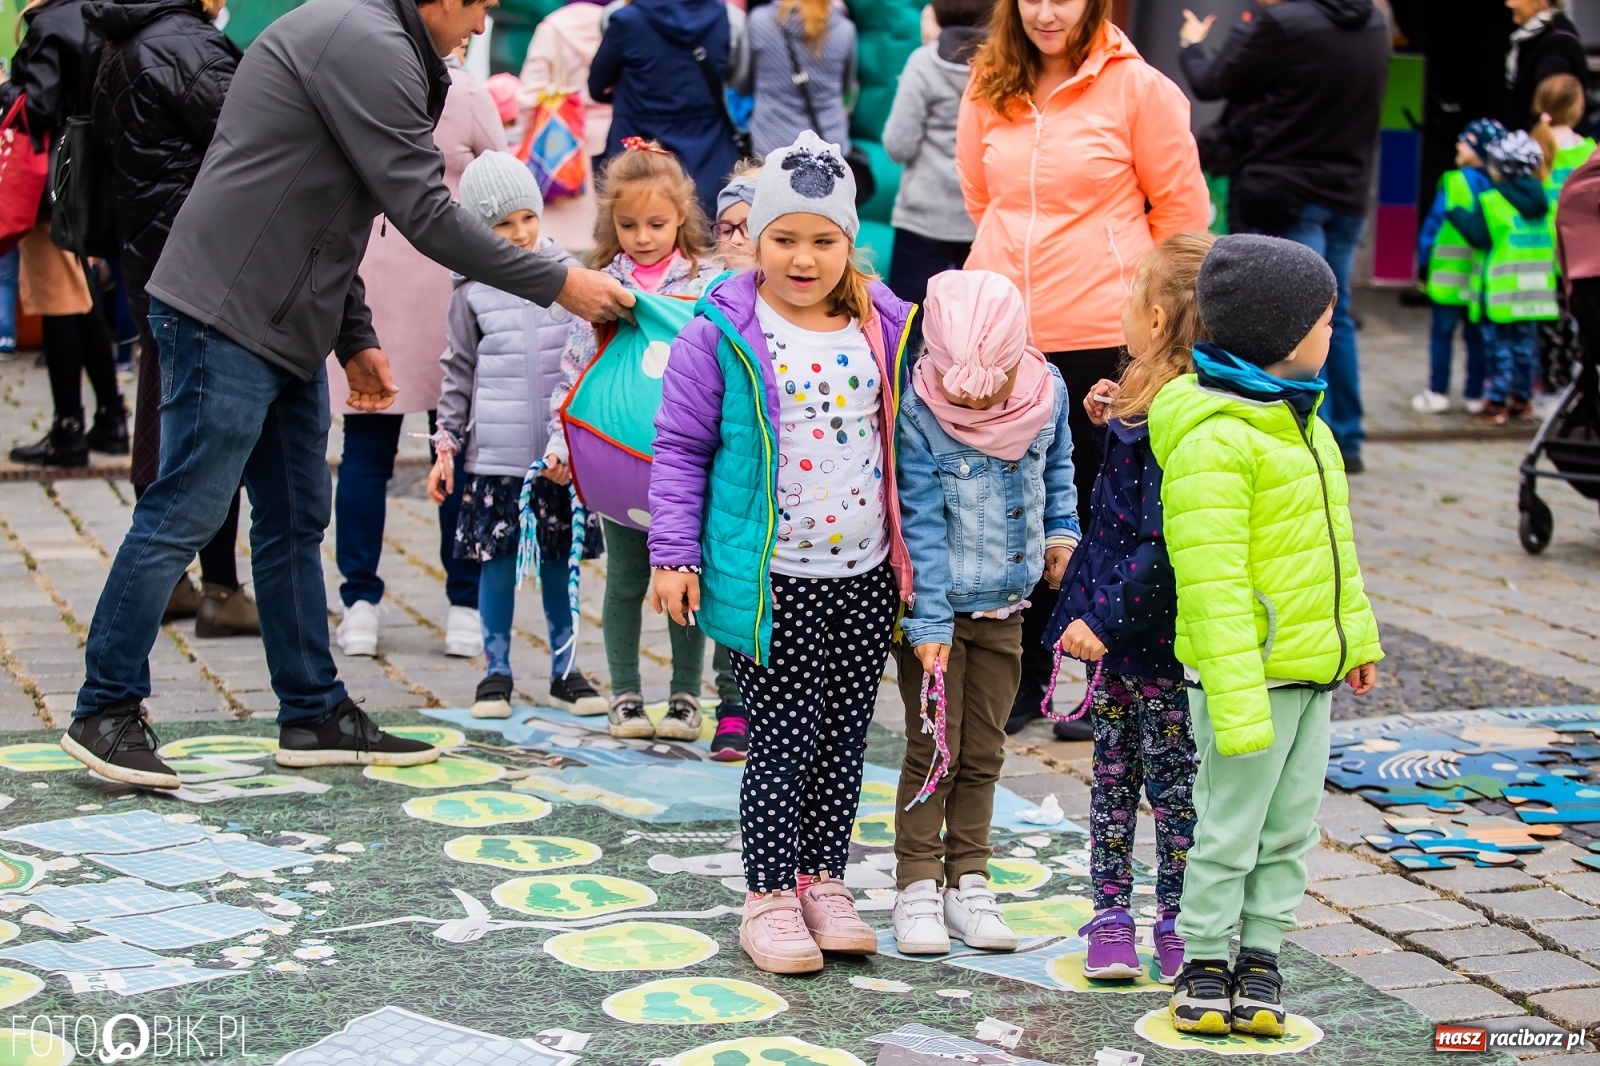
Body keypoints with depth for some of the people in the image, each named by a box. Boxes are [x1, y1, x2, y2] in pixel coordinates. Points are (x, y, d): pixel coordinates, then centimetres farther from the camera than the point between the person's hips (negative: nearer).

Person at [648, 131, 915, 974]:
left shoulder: (884, 328, 4)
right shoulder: (723, 334, -8)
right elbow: (681, 447, -3)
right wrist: (674, 554, -8)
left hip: (867, 576, 4)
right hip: (772, 580, -4)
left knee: (843, 736, 12)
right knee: (783, 739, 0)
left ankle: (824, 881, 26)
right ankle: (769, 896, 13)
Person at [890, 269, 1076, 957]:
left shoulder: (1047, 392, -7)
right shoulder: (916, 411, -20)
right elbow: (921, 520, -18)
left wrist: (1063, 531, 1)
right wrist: (929, 621, -18)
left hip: (1005, 604, 4)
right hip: (935, 606, -4)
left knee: (984, 752, 12)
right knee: (932, 750, 1)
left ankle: (968, 882, 22)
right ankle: (918, 886, 12)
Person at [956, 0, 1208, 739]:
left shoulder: (1138, 87, -6)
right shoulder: (988, 88, 5)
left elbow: (1182, 207, 0)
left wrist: (1129, 288, 8)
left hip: (1102, 337, -4)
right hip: (1003, 331, 4)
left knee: (1101, 511, 5)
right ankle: (1024, 680, 23)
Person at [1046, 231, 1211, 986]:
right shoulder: (1156, 403, 6)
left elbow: (1165, 543, -26)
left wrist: (1108, 617, -24)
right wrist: (1113, 423, 10)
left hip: (1162, 638, -9)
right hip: (1117, 624, 9)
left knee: (1171, 780, 5)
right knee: (1113, 770, 14)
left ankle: (1178, 923, 18)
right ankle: (1112, 915, 24)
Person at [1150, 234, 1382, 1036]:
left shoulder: (1296, 416, 11)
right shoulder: (1212, 441, -20)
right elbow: (1213, 585, -23)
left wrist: (1358, 636, 22)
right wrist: (1238, 700, -24)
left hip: (1311, 666, 9)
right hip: (1249, 670, -9)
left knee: (1291, 827, 13)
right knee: (1230, 828, 2)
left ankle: (1260, 956, 24)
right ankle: (1205, 964, 15)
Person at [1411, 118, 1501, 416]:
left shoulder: (1454, 182, -12)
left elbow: (1434, 224, -9)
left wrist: (1423, 263, 1)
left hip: (1449, 276, -4)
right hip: (1485, 277, 4)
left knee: (1442, 333, 4)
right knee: (1477, 335, 11)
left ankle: (1437, 393, 4)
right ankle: (1475, 395, 14)